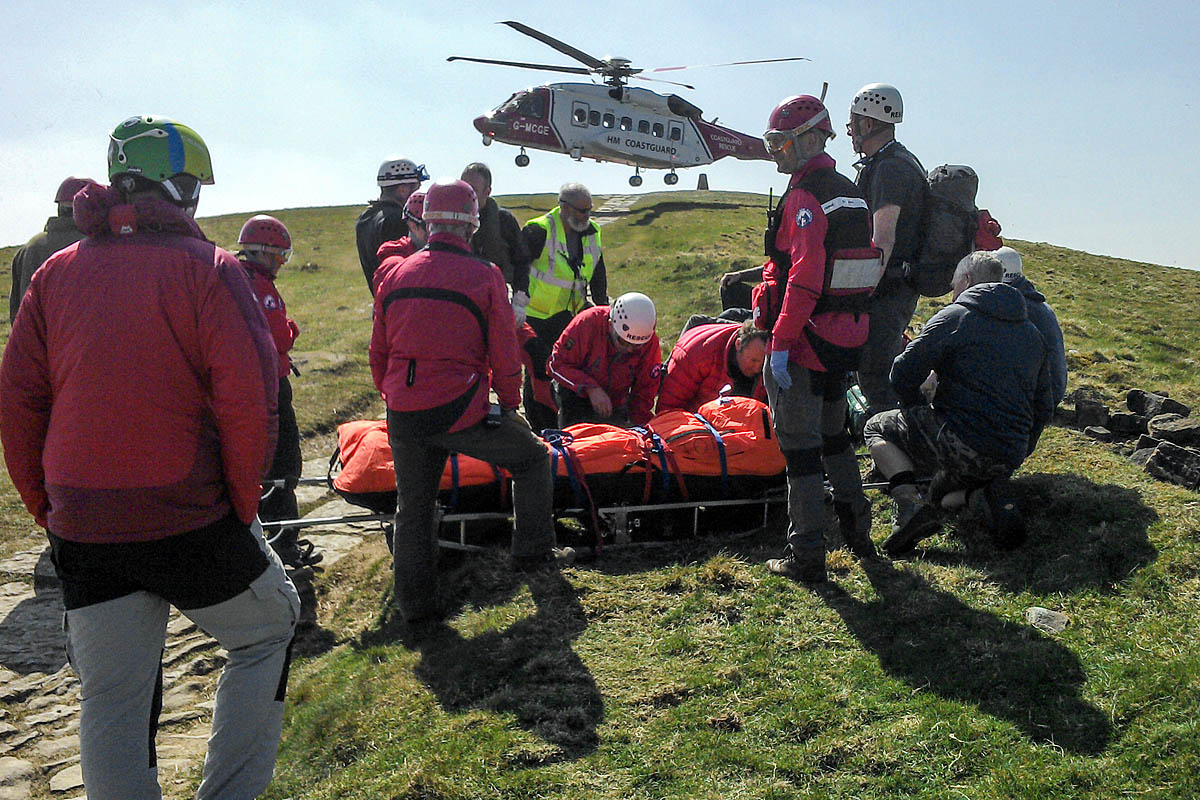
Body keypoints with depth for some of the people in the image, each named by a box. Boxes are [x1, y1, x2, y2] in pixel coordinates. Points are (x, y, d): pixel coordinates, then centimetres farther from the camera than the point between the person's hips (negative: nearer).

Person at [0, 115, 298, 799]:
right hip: (188, 521, -4)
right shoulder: (206, 267, -8)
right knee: (267, 632, 19)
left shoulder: (57, 273, 7)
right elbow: (249, 398, -17)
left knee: (113, 703, 14)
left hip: (81, 533, 5)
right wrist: (242, 501, -6)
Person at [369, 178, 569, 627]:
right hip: (460, 411, -4)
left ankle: (415, 607, 25)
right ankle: (533, 550, 26)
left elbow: (379, 353, 13)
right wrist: (510, 404, 12)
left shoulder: (395, 274, 7)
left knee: (413, 509, 18)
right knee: (532, 457, 20)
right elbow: (505, 355, -2)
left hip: (403, 416, 5)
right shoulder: (484, 276, -5)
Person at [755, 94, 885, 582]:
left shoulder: (804, 195, -15)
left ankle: (806, 556, 5)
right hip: (848, 337, 9)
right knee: (832, 433, 22)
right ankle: (857, 532, 32)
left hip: (805, 340, -9)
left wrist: (780, 343, -22)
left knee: (799, 445, -1)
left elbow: (804, 278, -23)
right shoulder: (850, 193, 14)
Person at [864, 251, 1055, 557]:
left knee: (877, 427, 13)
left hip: (960, 443, -7)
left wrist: (922, 417, 11)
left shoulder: (954, 316, -3)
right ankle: (992, 494, -2)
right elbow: (1043, 408, 19)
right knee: (942, 494, 32)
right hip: (1008, 459, 7)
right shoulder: (1032, 334, 17)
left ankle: (911, 505, -10)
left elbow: (903, 375, -7)